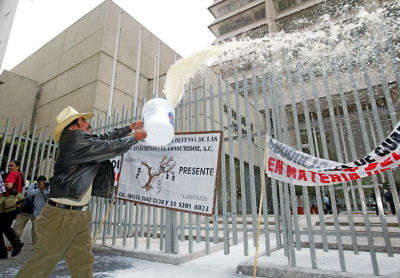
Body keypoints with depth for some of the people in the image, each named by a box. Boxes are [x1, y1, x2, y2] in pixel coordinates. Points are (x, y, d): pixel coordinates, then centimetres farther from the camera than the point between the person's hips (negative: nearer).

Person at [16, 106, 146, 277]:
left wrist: (129, 128, 26)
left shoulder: (83, 140, 13)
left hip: (80, 215, 9)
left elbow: (106, 139, 24)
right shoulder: (77, 139, -16)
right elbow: (112, 147, -17)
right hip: (61, 215, -9)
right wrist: (134, 137, -1)